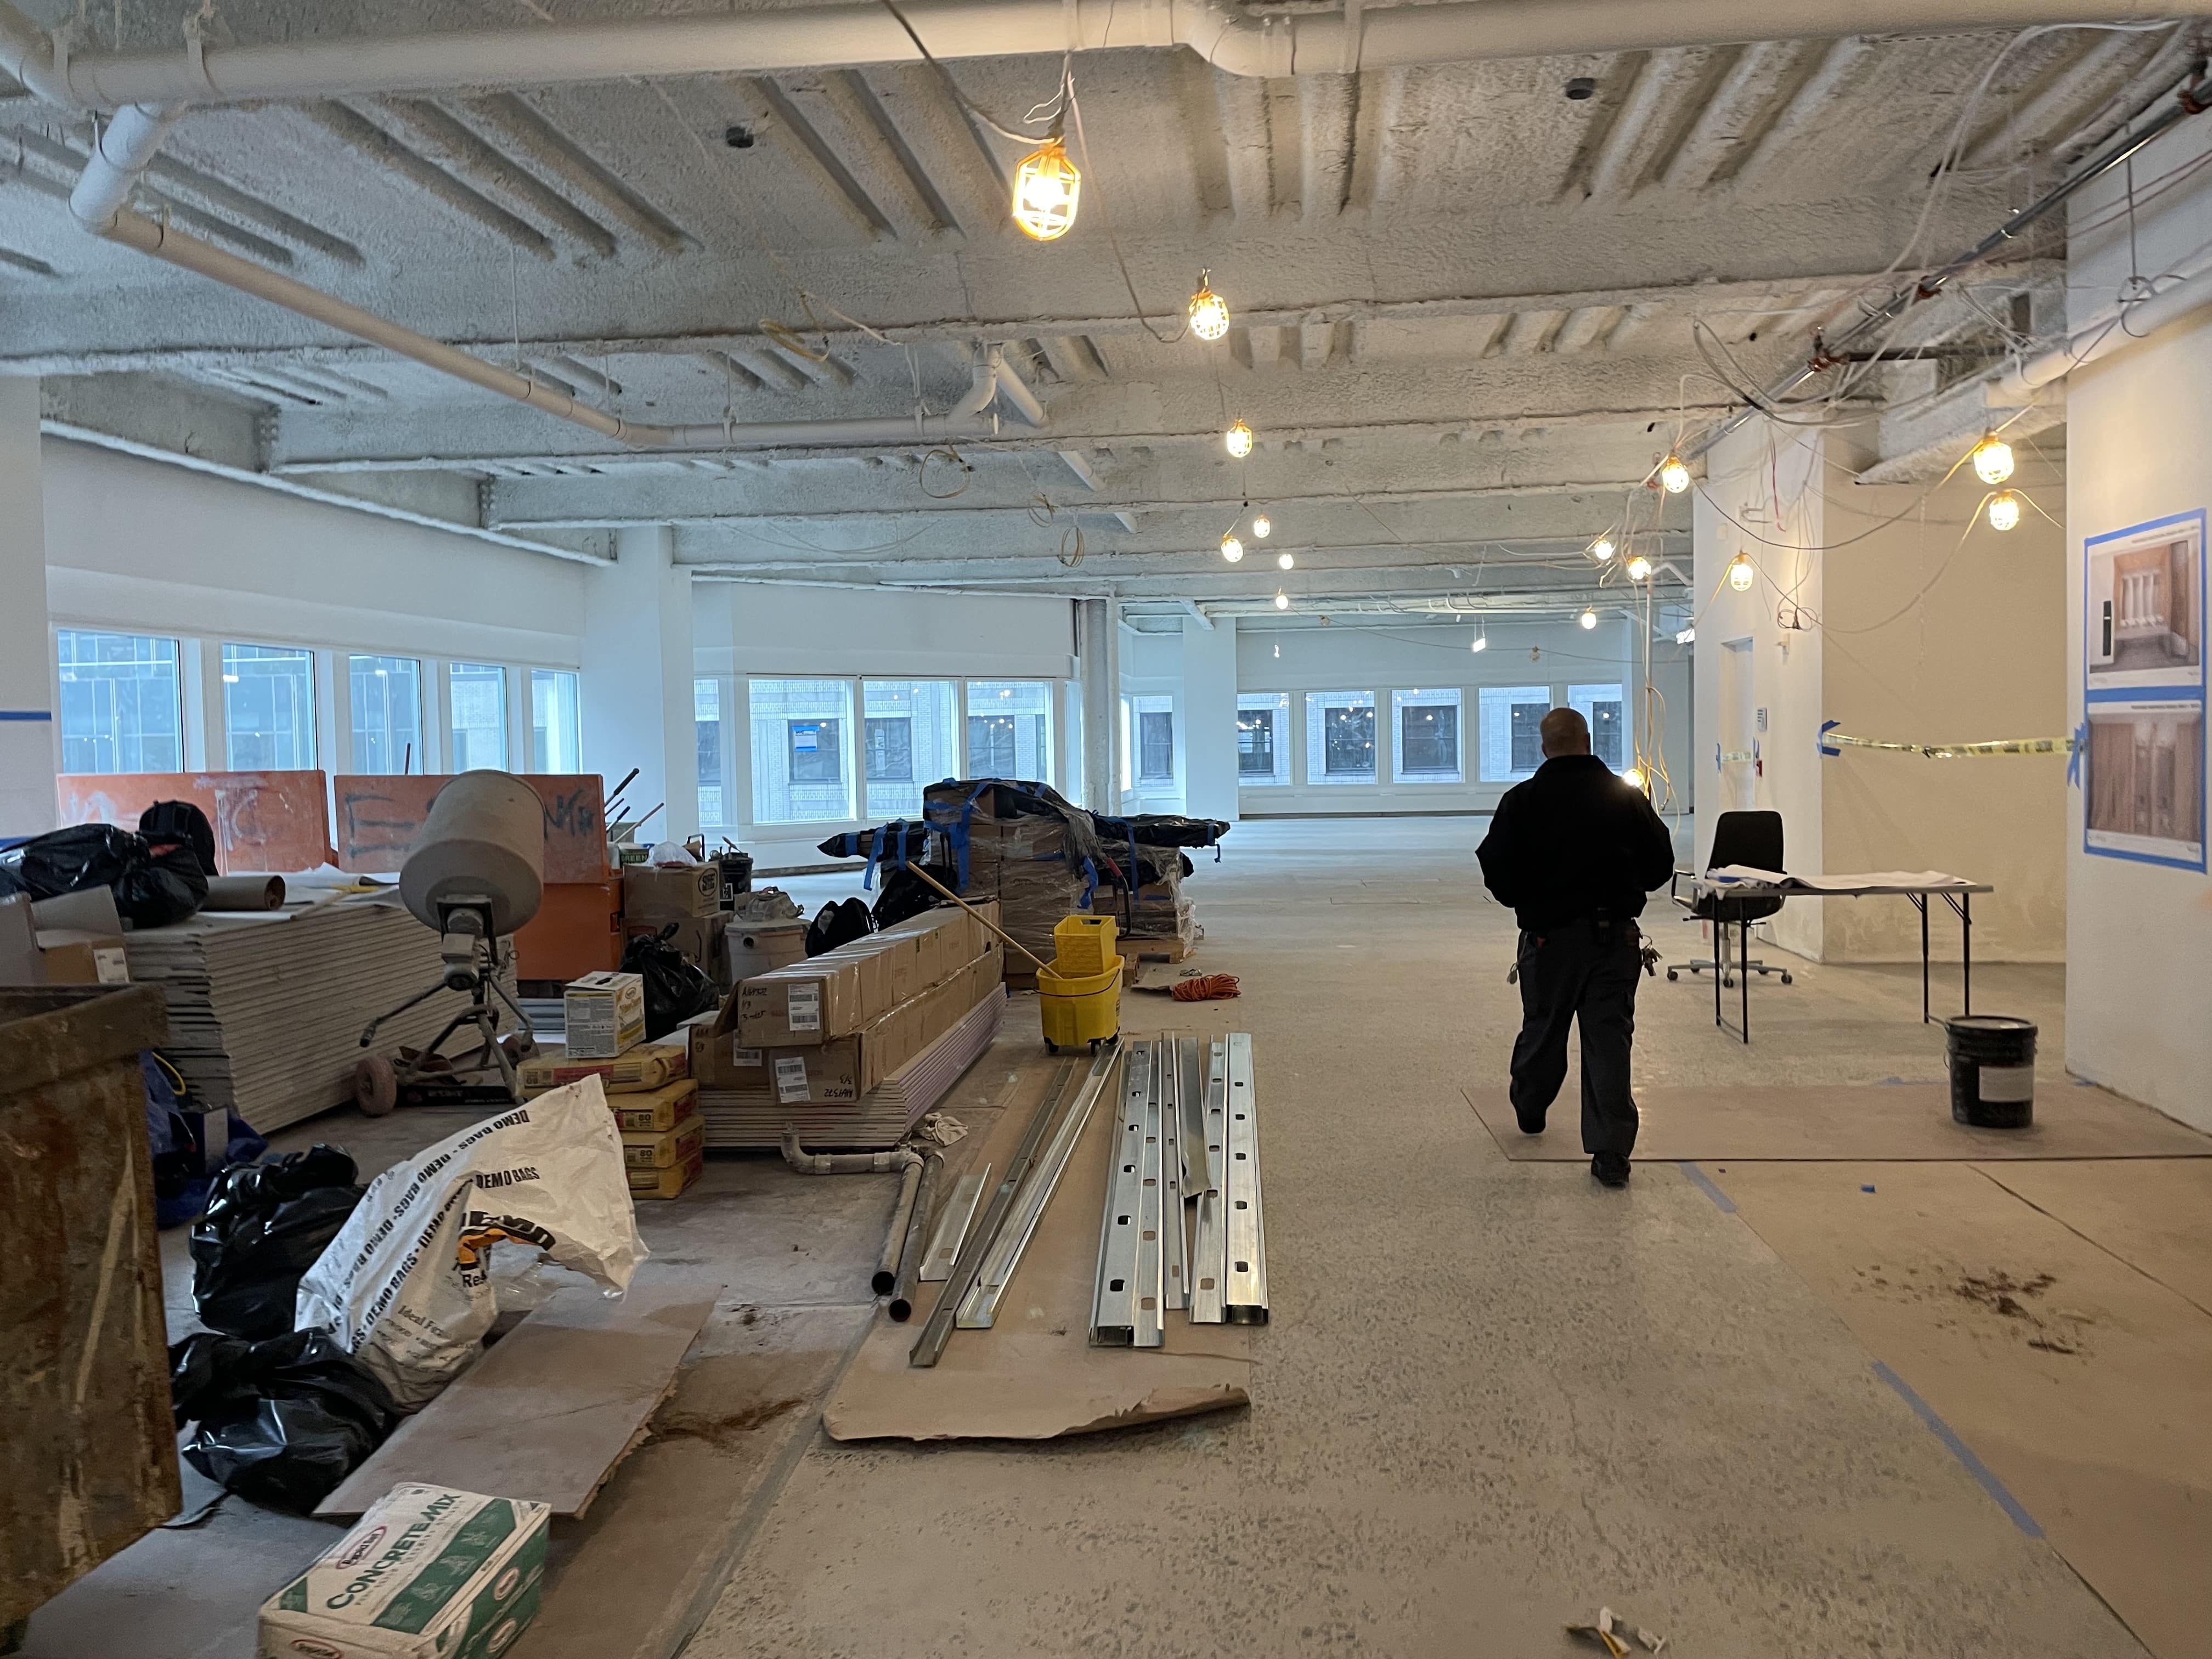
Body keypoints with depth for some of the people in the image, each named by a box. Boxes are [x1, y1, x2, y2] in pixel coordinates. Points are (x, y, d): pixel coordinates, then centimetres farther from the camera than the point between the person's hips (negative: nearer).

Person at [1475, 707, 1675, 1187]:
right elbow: (1660, 865, 5)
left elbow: (1497, 873, -8)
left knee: (1542, 1031, 18)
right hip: (1616, 935, 1)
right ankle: (1612, 1152, -1)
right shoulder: (1627, 796, -1)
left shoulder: (1522, 801, -7)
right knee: (1610, 1040, 3)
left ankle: (1530, 1110, 42)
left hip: (1550, 936, -1)